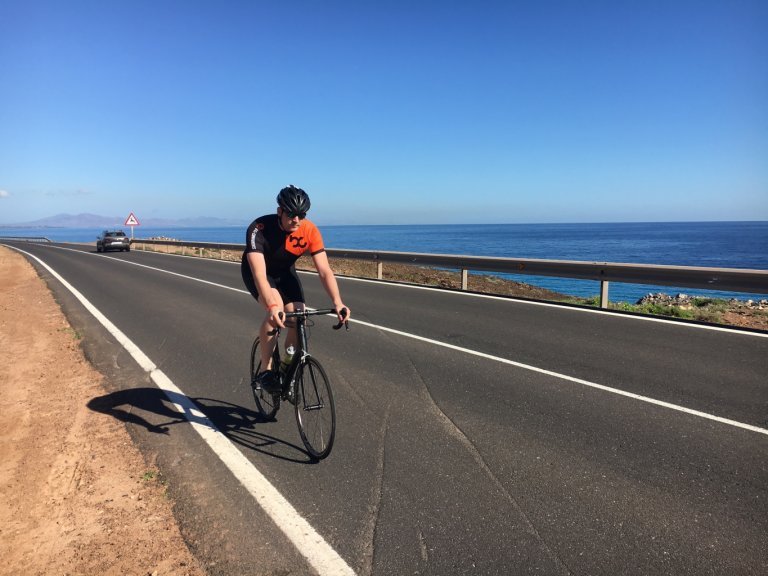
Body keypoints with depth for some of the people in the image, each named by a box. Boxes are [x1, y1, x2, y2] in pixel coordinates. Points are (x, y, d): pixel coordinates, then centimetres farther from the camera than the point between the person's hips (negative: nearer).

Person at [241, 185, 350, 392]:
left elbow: (325, 271, -30)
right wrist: (272, 306, -60)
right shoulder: (259, 229, -35)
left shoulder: (310, 231, -26)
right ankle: (265, 371, -14)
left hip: (285, 272, 4)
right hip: (257, 270, -3)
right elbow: (259, 274, -45)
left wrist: (337, 302, -44)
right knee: (276, 313, -30)